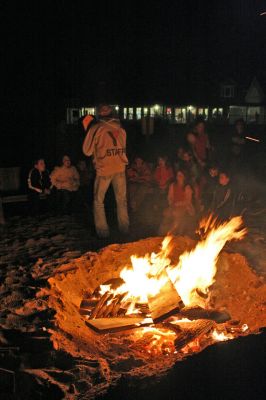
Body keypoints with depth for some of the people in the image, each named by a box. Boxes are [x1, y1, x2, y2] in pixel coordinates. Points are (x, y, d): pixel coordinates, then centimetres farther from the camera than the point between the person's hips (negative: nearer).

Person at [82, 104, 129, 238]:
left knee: (99, 201, 10)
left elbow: (87, 151, -2)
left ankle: (102, 230, 8)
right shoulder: (121, 129, 4)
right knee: (121, 199, 16)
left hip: (104, 169, -3)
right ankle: (124, 227, 23)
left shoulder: (96, 128, -8)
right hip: (120, 168, 4)